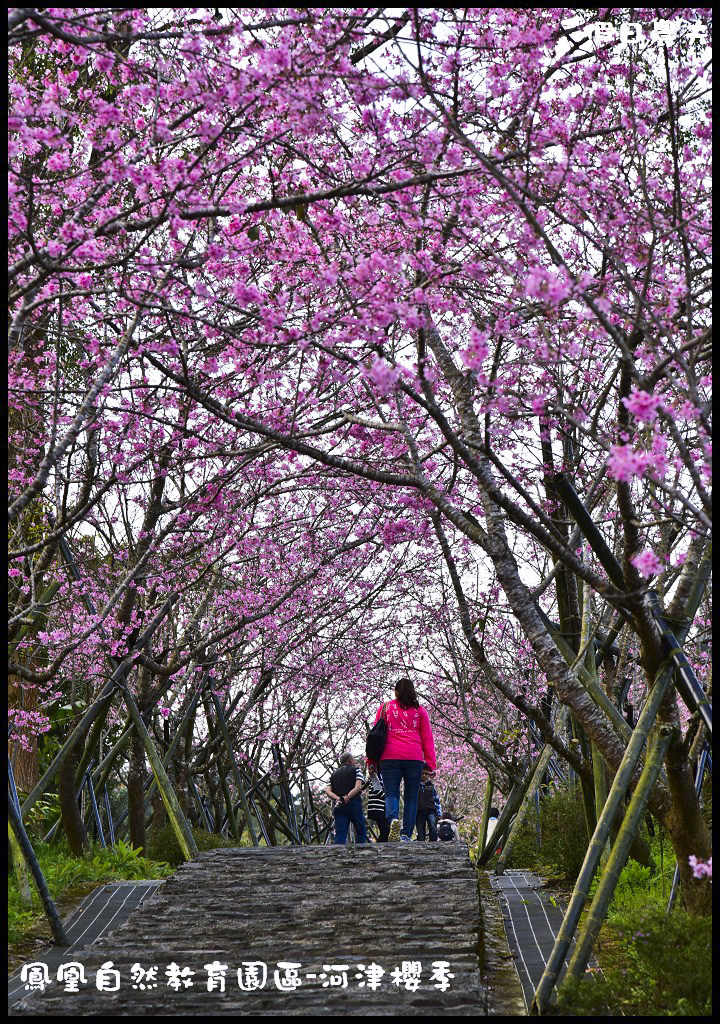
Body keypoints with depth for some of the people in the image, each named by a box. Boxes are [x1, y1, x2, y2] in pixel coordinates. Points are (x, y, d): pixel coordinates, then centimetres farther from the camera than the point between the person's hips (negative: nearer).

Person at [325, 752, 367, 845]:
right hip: (353, 804, -4)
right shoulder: (356, 769, 9)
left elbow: (328, 791, 8)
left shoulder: (334, 774, 23)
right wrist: (347, 798, -14)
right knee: (361, 830, 9)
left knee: (340, 833, 0)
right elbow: (358, 787, -8)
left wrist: (337, 798, -7)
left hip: (339, 806, 4)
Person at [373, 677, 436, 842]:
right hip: (414, 758, 0)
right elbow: (427, 738, 10)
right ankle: (406, 834, -2)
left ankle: (393, 819, -30)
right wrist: (431, 764, 10)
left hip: (390, 757, 0)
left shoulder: (384, 708, 13)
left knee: (391, 793, -1)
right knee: (411, 796, 6)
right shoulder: (419, 710, 13)